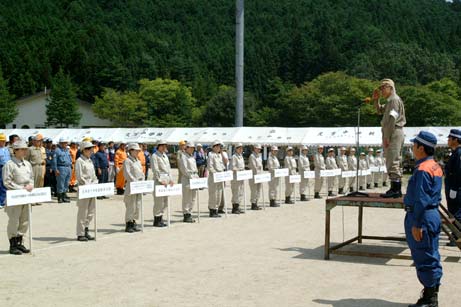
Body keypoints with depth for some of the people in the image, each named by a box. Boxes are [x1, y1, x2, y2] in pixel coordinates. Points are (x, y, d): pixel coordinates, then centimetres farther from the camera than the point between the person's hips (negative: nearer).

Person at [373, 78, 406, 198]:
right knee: (395, 162, 12)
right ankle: (396, 189, 16)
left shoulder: (394, 100, -11)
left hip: (394, 133, -11)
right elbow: (380, 110, 33)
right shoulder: (390, 101, 20)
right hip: (392, 134, 11)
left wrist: (387, 137, -20)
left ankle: (395, 189, -13)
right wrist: (376, 100, 17)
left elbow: (392, 120, -18)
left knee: (392, 162, -12)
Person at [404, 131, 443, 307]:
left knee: (424, 259, -3)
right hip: (433, 214, 10)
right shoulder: (436, 167, 13)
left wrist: (416, 224, -20)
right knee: (431, 256, 15)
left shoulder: (422, 170, -19)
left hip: (422, 216, -10)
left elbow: (421, 200, -22)